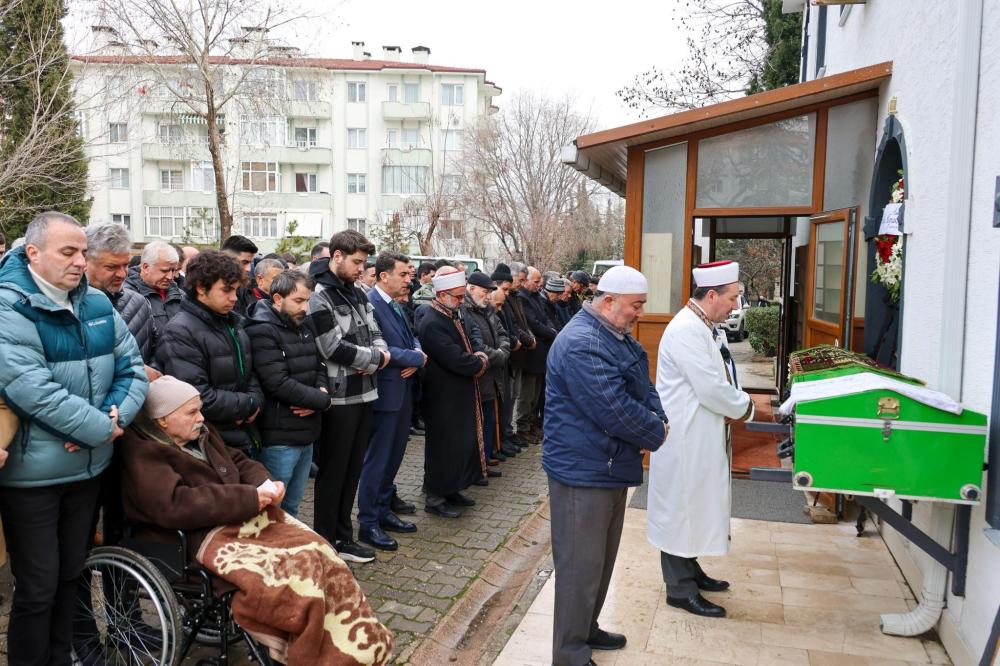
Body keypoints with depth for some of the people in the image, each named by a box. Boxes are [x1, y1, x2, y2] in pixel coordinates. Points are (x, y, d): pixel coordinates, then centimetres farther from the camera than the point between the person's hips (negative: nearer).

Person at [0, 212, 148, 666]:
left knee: (71, 575, 20)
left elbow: (131, 364, 6)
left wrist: (118, 415, -13)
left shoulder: (96, 303, 4)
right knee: (38, 588, 5)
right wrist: (101, 429, -20)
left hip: (88, 466, 6)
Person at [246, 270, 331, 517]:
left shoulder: (306, 326, 11)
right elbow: (279, 384, -22)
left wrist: (321, 391, -6)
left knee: (291, 506, 20)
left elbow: (320, 366, 17)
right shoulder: (262, 332, -15)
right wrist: (323, 401, -12)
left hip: (306, 433, 8)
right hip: (279, 437, -8)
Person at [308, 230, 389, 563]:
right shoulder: (319, 297, -15)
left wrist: (376, 356, -12)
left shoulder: (358, 293, 11)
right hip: (339, 397, -8)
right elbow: (335, 349, -21)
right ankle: (325, 544, 18)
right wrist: (375, 358, -10)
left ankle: (343, 537, 29)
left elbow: (376, 335, 11)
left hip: (364, 393, 8)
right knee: (332, 472, 4)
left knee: (353, 470, 16)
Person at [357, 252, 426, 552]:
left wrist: (416, 354, -6)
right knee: (377, 459, 1)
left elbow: (410, 337, 18)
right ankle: (367, 524, 13)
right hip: (385, 392, -9)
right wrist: (417, 358, -15)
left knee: (394, 455, 17)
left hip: (404, 390, 9)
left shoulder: (395, 305, 12)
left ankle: (383, 510, 32)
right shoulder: (370, 304, -17)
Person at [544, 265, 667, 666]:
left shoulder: (618, 336, 10)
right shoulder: (581, 344, -24)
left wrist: (656, 420, -6)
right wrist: (655, 434, -11)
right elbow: (615, 410, -27)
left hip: (611, 467, 10)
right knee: (581, 566, 2)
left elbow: (643, 388, 14)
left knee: (602, 558, 22)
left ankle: (586, 629, 40)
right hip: (583, 472, -10)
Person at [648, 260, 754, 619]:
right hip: (685, 438, -10)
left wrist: (738, 402, -3)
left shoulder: (707, 328, 10)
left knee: (695, 505, 20)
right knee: (681, 507, 2)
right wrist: (744, 408, -8)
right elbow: (712, 389, -25)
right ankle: (680, 588, 15)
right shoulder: (686, 331, -23)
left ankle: (689, 570, 36)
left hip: (702, 436, 10)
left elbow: (721, 378, 16)